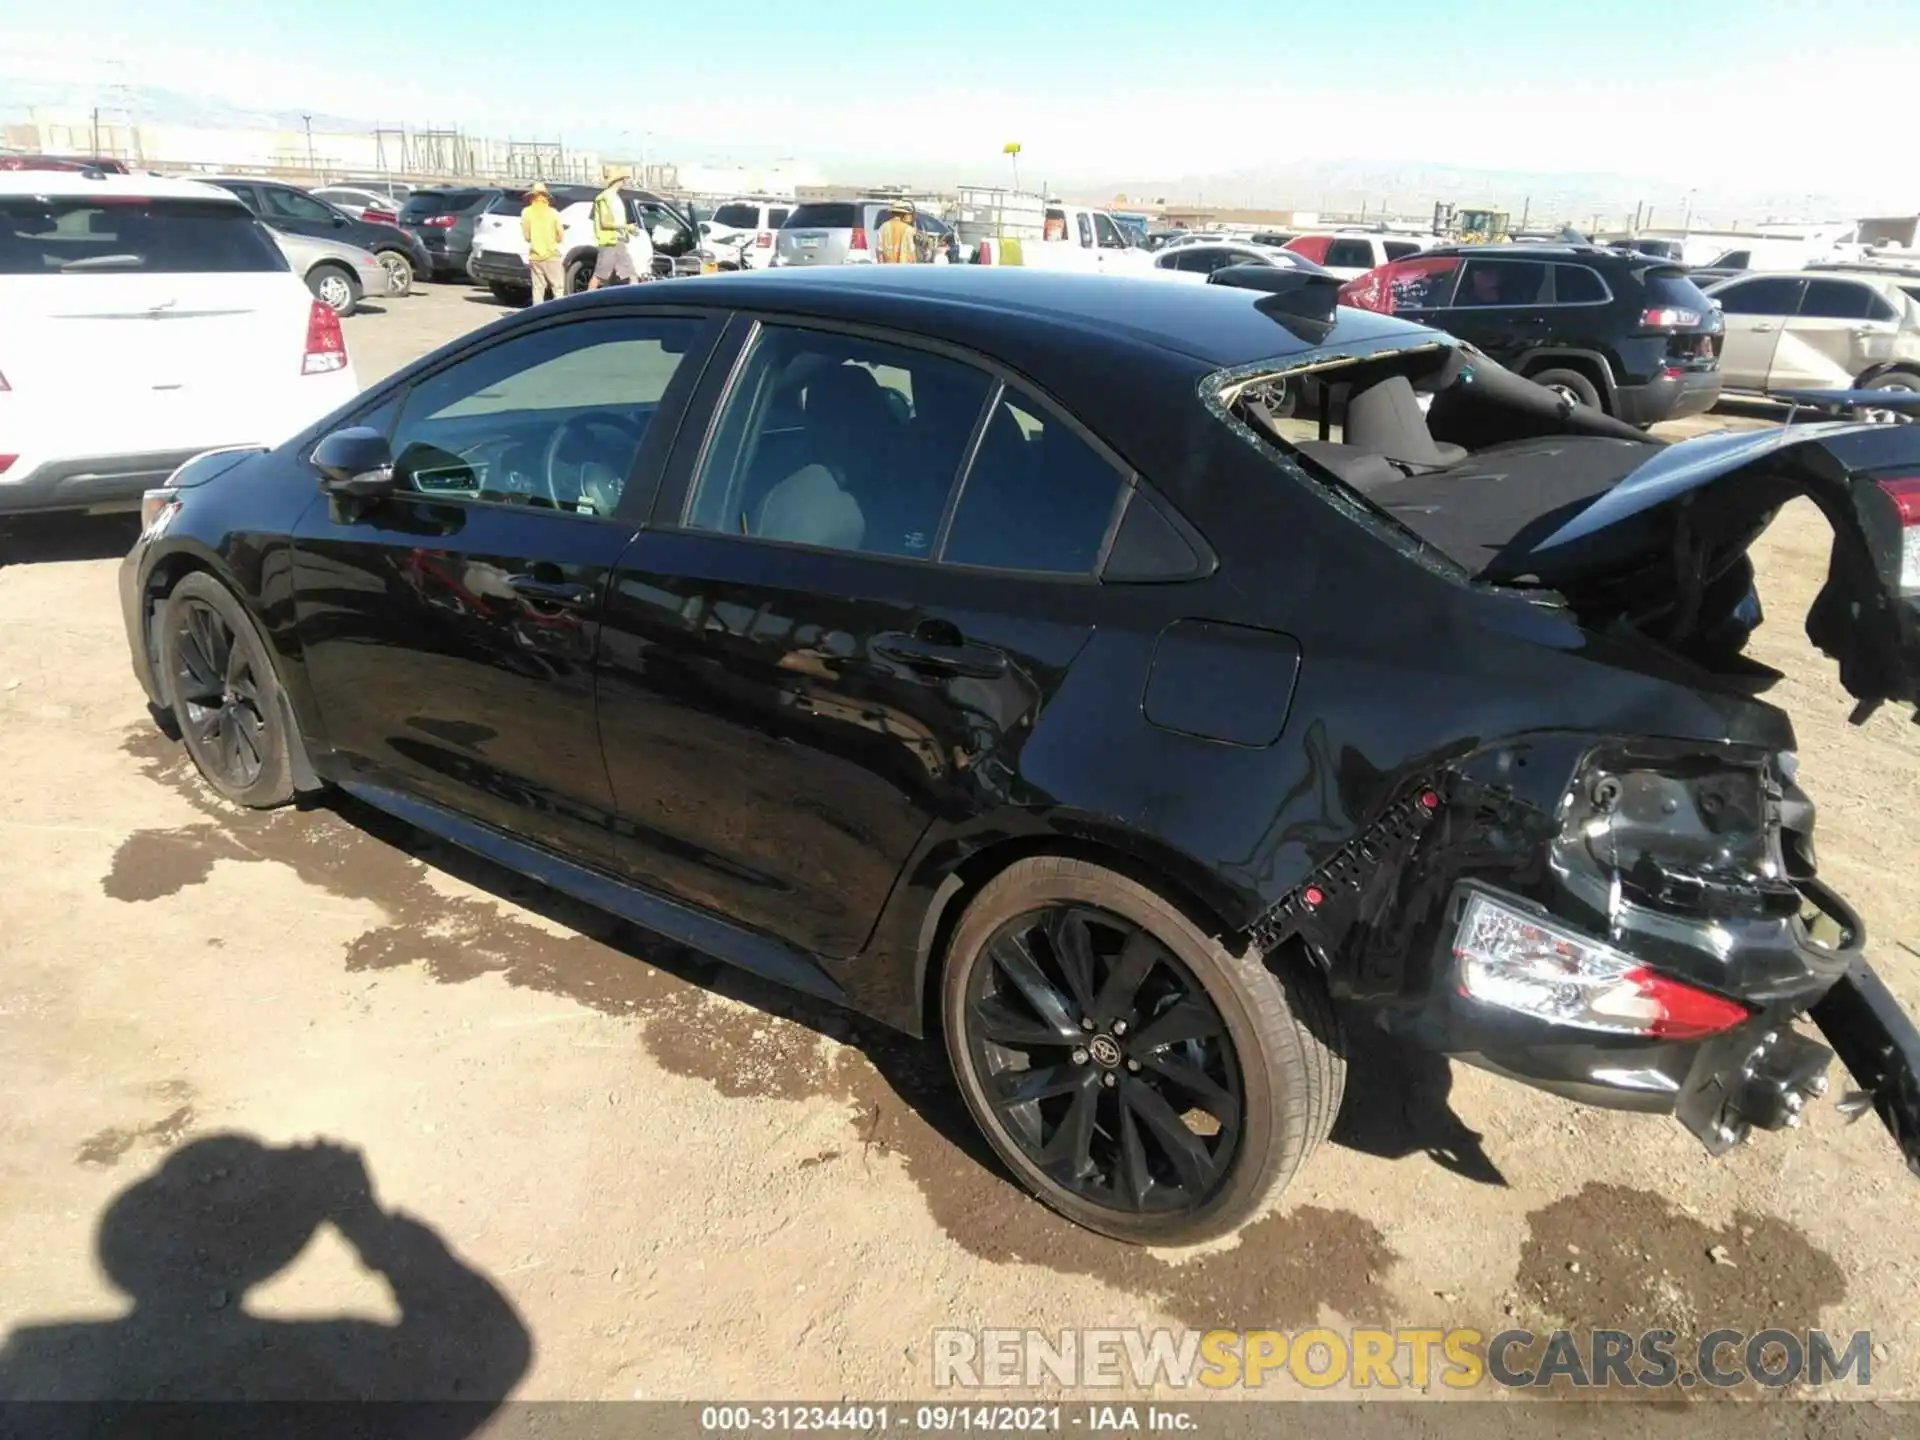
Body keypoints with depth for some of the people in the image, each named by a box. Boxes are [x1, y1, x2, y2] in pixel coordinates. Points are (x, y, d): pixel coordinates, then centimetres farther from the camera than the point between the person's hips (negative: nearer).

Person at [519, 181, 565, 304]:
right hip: (551, 255, -2)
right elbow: (560, 236, 0)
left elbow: (526, 235, -1)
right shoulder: (553, 212, -2)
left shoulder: (526, 212, 0)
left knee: (538, 288, 6)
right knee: (558, 288, 1)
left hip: (535, 256, 2)